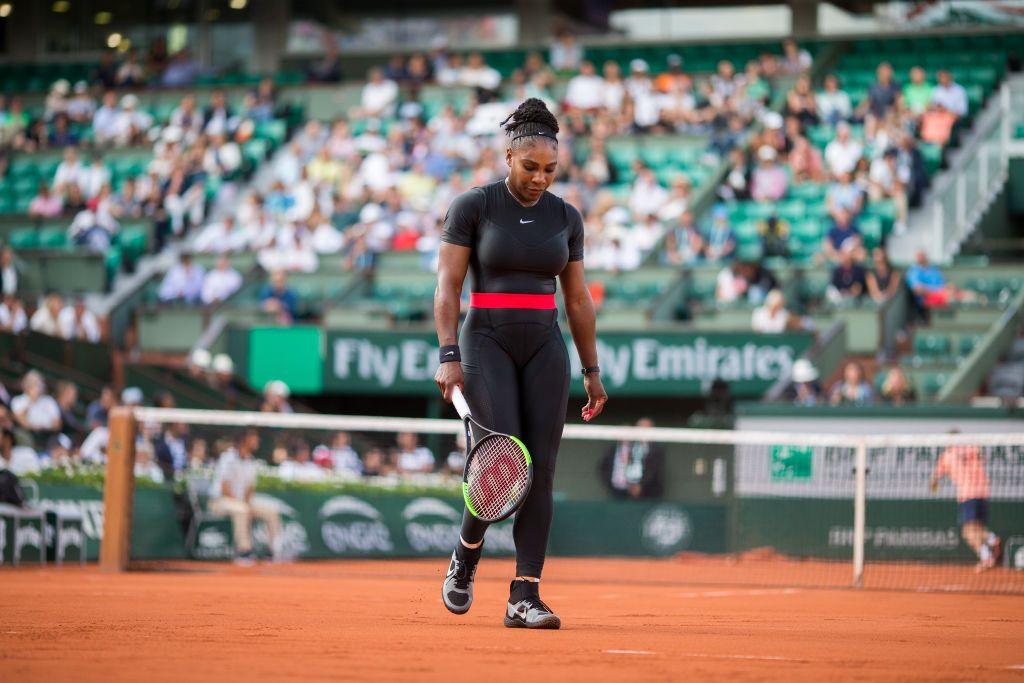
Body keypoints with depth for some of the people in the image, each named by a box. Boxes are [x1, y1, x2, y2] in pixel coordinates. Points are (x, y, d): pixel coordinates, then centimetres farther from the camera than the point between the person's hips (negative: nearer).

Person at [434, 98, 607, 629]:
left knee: (541, 469, -5)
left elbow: (578, 300, 15)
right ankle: (464, 558, 12)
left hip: (545, 348, 4)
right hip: (487, 341, -4)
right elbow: (447, 286, -6)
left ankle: (525, 596, -4)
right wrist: (449, 356, -17)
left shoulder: (566, 217, 9)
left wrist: (592, 371, 14)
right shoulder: (472, 206, -2)